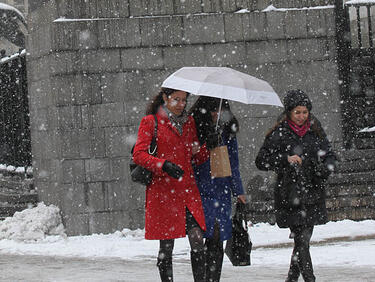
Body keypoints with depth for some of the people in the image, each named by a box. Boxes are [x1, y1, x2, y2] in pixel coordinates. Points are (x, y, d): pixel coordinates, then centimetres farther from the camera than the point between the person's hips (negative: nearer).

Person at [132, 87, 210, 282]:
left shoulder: (189, 122, 16)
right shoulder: (151, 122, 0)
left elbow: (197, 157, 20)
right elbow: (138, 155, -7)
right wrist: (164, 165, -22)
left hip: (188, 190, 4)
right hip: (163, 191, -4)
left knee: (197, 241, -8)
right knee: (166, 247, 0)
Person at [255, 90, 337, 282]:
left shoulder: (315, 130, 9)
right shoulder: (279, 133, -4)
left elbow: (330, 155, 15)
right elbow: (261, 161, -5)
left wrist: (326, 167, -8)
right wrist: (286, 159, -19)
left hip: (313, 194, 4)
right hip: (290, 196, -4)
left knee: (304, 240, 10)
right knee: (302, 240, -11)